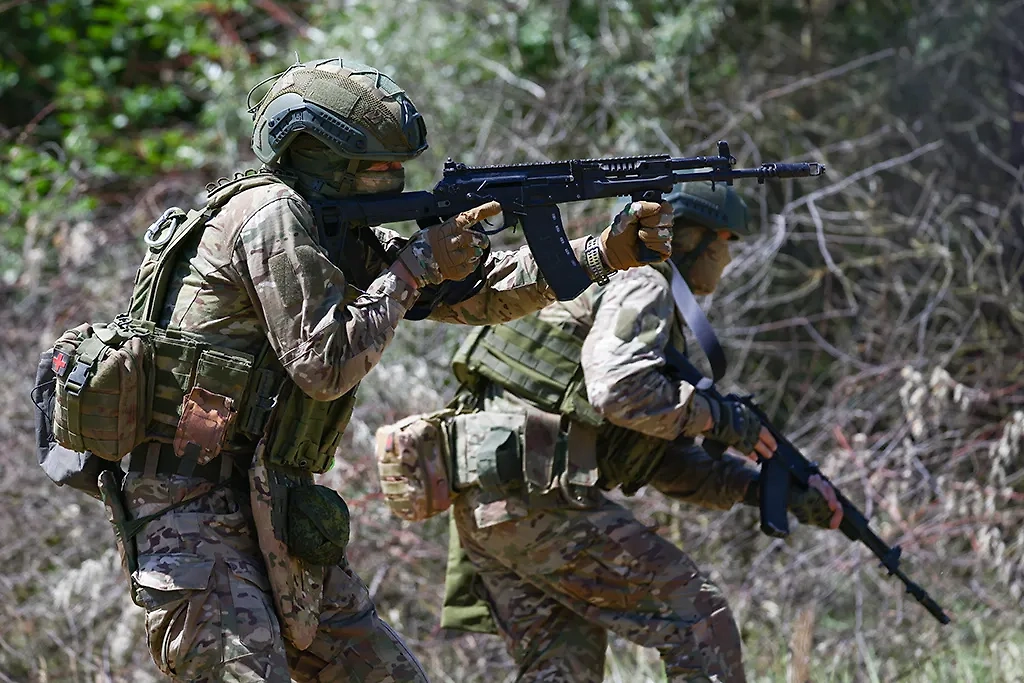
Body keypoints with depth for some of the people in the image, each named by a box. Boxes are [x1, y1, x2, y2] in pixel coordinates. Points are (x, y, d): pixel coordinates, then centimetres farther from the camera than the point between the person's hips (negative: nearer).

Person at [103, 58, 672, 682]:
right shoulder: (271, 215, -14)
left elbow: (474, 291, 16)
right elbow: (326, 366, -20)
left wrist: (608, 252, 9)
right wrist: (415, 267, -10)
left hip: (269, 511, 10)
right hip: (193, 515, -10)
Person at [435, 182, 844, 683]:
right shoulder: (641, 285, -2)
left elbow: (668, 464, 25)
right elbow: (619, 391, -22)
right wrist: (719, 417, -8)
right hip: (534, 493, -10)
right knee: (699, 620, -4)